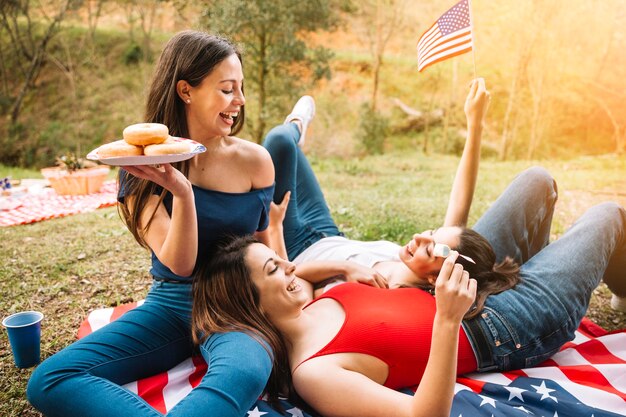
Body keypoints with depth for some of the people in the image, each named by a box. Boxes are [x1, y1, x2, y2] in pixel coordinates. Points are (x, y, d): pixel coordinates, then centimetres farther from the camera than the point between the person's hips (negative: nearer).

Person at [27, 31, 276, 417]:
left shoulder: (254, 160, -6)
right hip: (170, 305, 3)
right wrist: (182, 193, -31)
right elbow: (179, 265, -14)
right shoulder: (144, 167, -5)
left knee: (241, 375, -38)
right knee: (50, 382, -20)